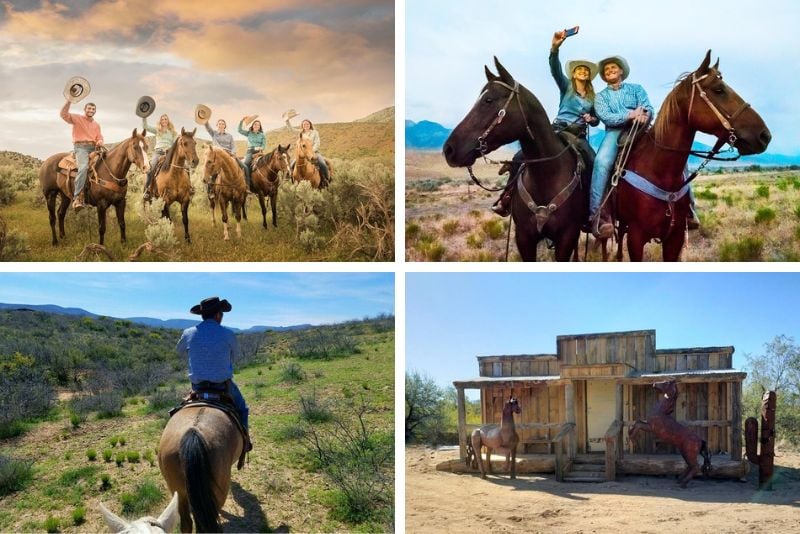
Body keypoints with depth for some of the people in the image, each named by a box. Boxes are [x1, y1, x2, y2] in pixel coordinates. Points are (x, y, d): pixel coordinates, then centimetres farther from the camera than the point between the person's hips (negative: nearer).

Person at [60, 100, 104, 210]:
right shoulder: (77, 118, 6)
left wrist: (100, 142, -3)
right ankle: (77, 198, -38)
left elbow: (100, 138, 22)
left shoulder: (96, 125, 23)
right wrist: (69, 101, -17)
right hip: (81, 147, -7)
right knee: (84, 167, -32)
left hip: (93, 148, 7)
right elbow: (64, 114, -8)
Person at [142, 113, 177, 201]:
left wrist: (170, 149, -13)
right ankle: (147, 189, -20)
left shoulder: (173, 132, 18)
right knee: (151, 167, -25)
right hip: (158, 151, 0)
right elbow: (145, 127, 10)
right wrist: (144, 117, -3)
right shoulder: (157, 131, 19)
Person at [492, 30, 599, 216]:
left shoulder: (593, 97, 17)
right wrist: (554, 48, -31)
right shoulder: (566, 86, 9)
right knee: (520, 158, -18)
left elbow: (596, 121, 26)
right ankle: (507, 199, -9)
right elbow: (555, 69, -11)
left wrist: (591, 119, -2)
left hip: (579, 136, 2)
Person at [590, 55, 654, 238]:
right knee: (602, 161, -35)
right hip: (615, 132, -1)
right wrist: (631, 115, -17)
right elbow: (606, 118, -2)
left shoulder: (636, 89, 20)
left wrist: (644, 115, -22)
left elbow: (648, 109, 4)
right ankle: (596, 213, -41)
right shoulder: (601, 96, 17)